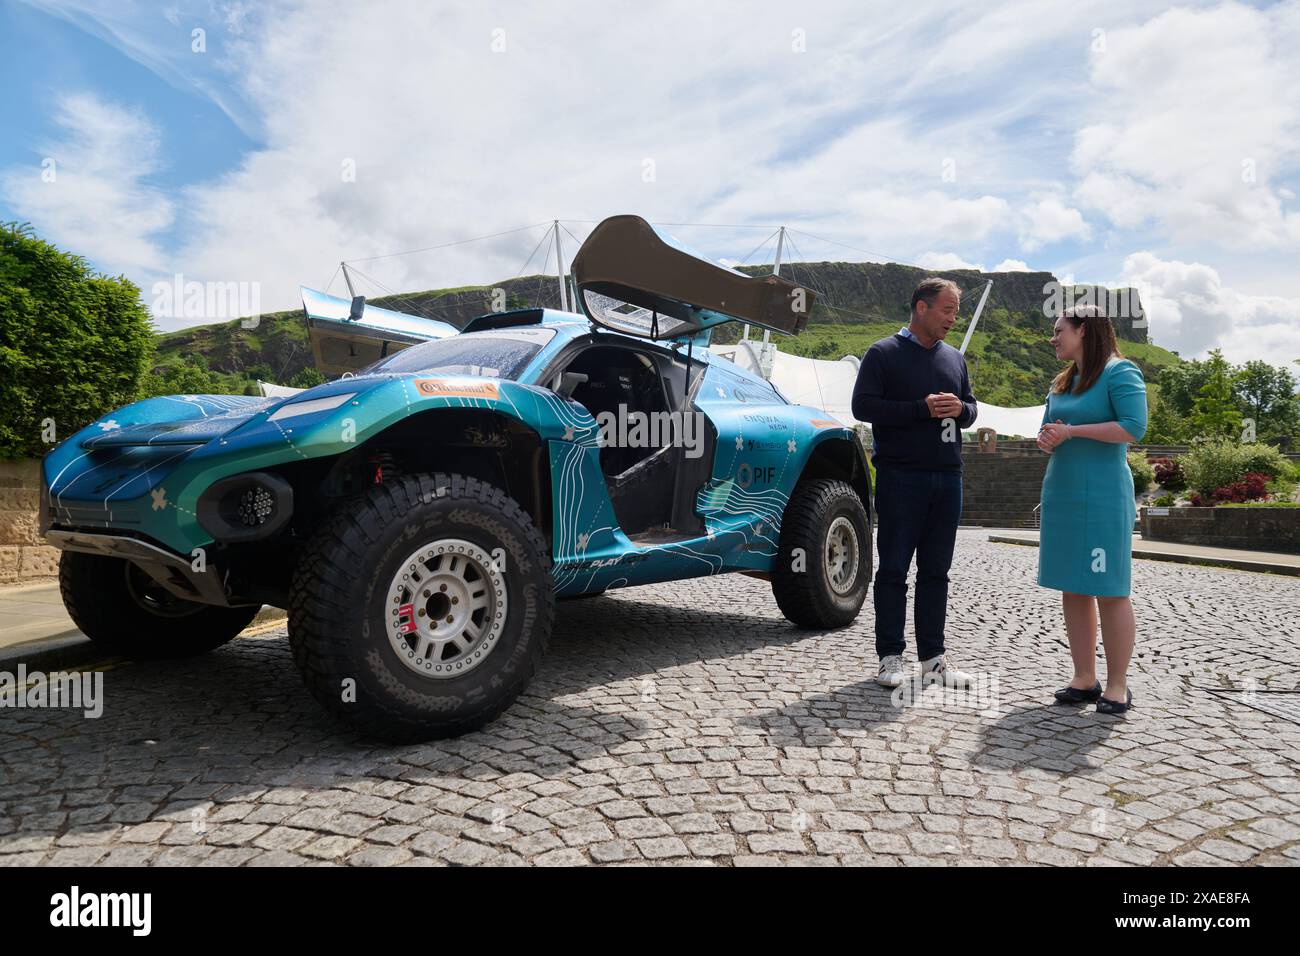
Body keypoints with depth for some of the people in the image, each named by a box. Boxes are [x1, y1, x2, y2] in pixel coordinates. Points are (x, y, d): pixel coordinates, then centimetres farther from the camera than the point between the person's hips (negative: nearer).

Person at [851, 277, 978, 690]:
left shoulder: (955, 358, 17)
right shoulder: (883, 353, -1)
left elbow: (972, 407, 23)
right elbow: (863, 405, -9)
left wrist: (960, 409, -3)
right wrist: (922, 409, -16)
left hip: (947, 477, 6)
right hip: (900, 475, -6)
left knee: (936, 571, 8)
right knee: (893, 569, -1)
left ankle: (932, 658, 16)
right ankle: (890, 656, 8)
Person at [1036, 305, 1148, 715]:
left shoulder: (1119, 372, -6)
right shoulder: (1061, 383, 16)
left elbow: (1134, 428, -18)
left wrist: (1071, 430, -15)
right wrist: (1047, 439, -2)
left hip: (1102, 496, -8)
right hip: (1061, 495, 8)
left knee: (1110, 591, -2)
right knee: (1072, 590, 7)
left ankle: (1117, 686, 6)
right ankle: (1085, 679, 15)